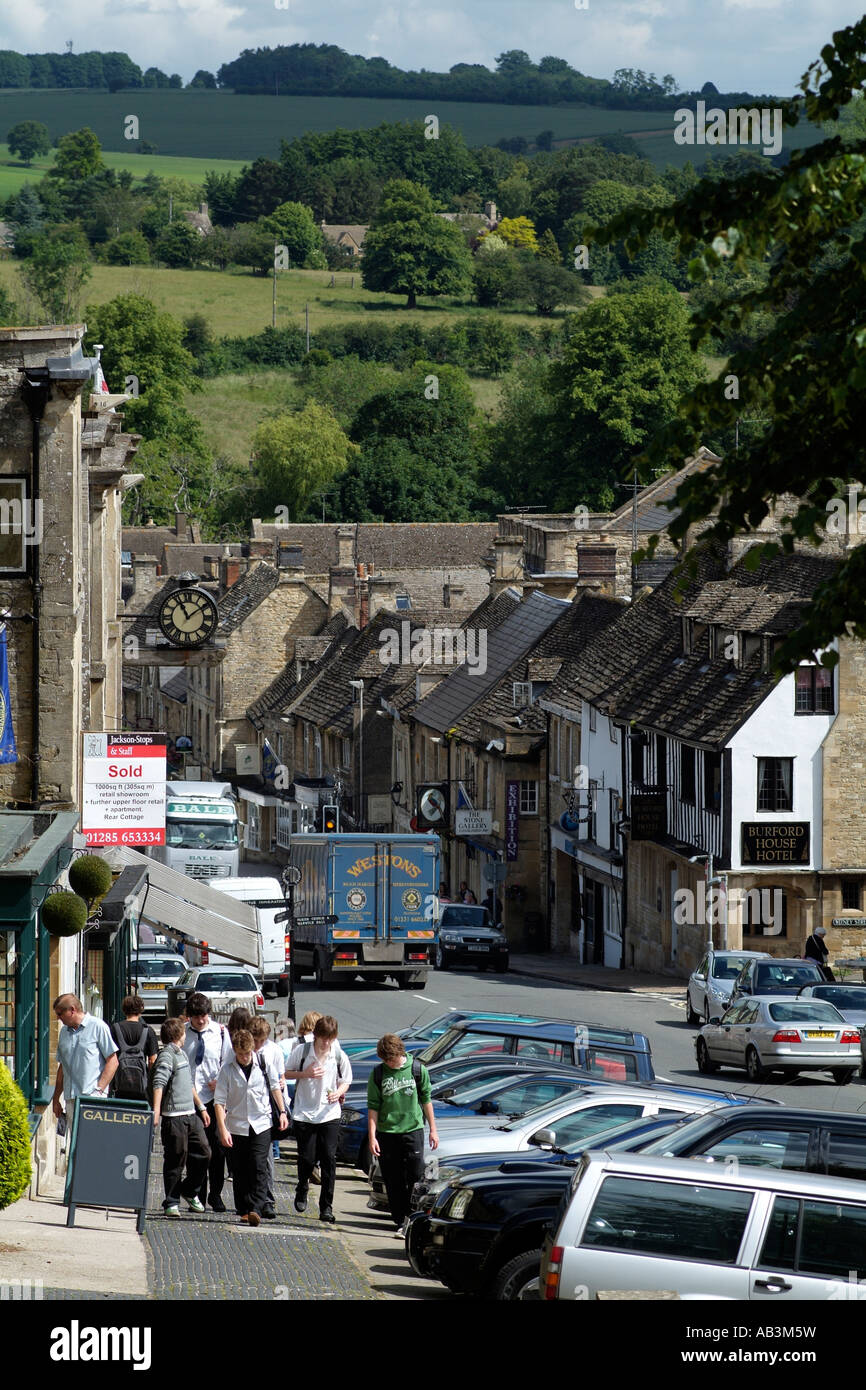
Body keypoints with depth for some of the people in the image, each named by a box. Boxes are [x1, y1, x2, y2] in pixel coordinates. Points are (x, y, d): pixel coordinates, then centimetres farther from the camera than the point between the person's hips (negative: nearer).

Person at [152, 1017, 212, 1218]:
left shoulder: (182, 1054, 18)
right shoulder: (167, 1056, -11)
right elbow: (159, 1084, -21)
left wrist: (201, 1107, 30)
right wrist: (156, 1111, -30)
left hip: (191, 1114, 9)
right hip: (174, 1117, -9)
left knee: (203, 1153, 9)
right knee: (175, 1160, -3)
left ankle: (190, 1191, 28)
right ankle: (171, 1203, 5)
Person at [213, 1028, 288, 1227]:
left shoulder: (264, 1064, -3)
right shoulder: (228, 1070, -6)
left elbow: (275, 1086, 15)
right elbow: (219, 1101, -6)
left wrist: (282, 1112, 12)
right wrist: (223, 1129, -13)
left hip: (261, 1126, -1)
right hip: (237, 1127, 1)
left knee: (259, 1167, -12)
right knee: (240, 1171, 6)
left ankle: (256, 1209, -17)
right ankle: (244, 1210, 16)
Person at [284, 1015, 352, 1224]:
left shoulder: (339, 1057, -2)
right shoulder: (302, 1051, -5)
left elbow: (345, 1082, 9)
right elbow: (287, 1074, 5)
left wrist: (339, 1093, -13)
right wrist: (306, 1074, -13)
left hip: (329, 1115, 0)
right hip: (304, 1113, 0)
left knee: (329, 1159, -7)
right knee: (307, 1158, 1)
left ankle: (326, 1207, -2)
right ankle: (302, 1191, 33)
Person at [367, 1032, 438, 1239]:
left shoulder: (417, 1069, 0)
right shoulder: (378, 1074, 0)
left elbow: (426, 1100, 9)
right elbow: (373, 1107, 3)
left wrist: (433, 1130, 9)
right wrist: (372, 1136, -4)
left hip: (413, 1130, -1)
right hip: (387, 1134, 1)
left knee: (415, 1177, -7)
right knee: (393, 1183, 2)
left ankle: (412, 1217, 6)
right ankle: (401, 1223, 9)